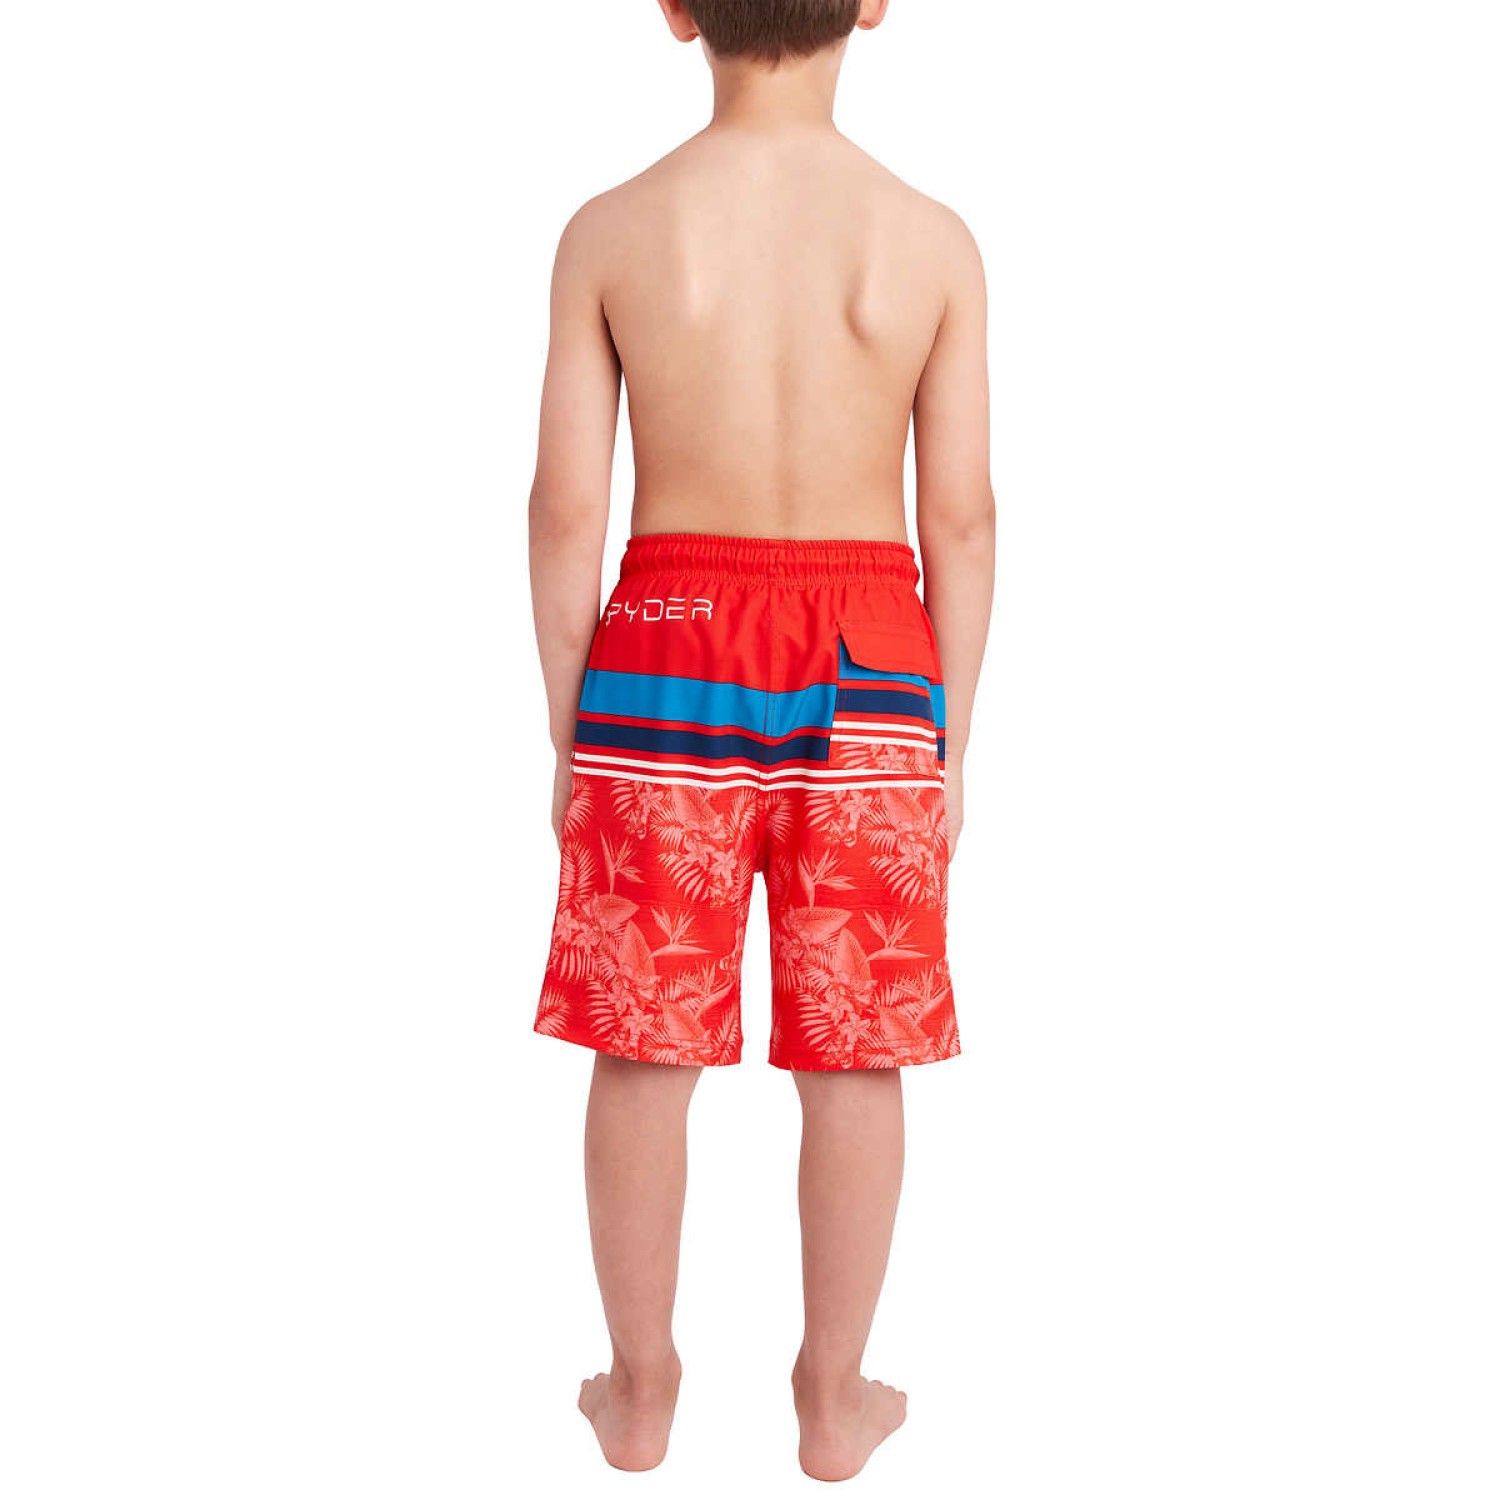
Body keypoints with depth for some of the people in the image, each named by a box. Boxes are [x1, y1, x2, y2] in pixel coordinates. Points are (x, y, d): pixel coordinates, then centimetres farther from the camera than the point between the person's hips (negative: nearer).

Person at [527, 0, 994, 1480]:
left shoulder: (610, 230, -6)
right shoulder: (935, 241, -5)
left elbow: (565, 506, -6)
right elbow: (960, 515, -3)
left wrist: (567, 730, 5)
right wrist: (949, 743, 7)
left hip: (666, 658, 0)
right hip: (867, 669, 0)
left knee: (644, 1049, 13)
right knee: (853, 1055, 12)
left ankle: (641, 1394, 27)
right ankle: (835, 1400, 26)